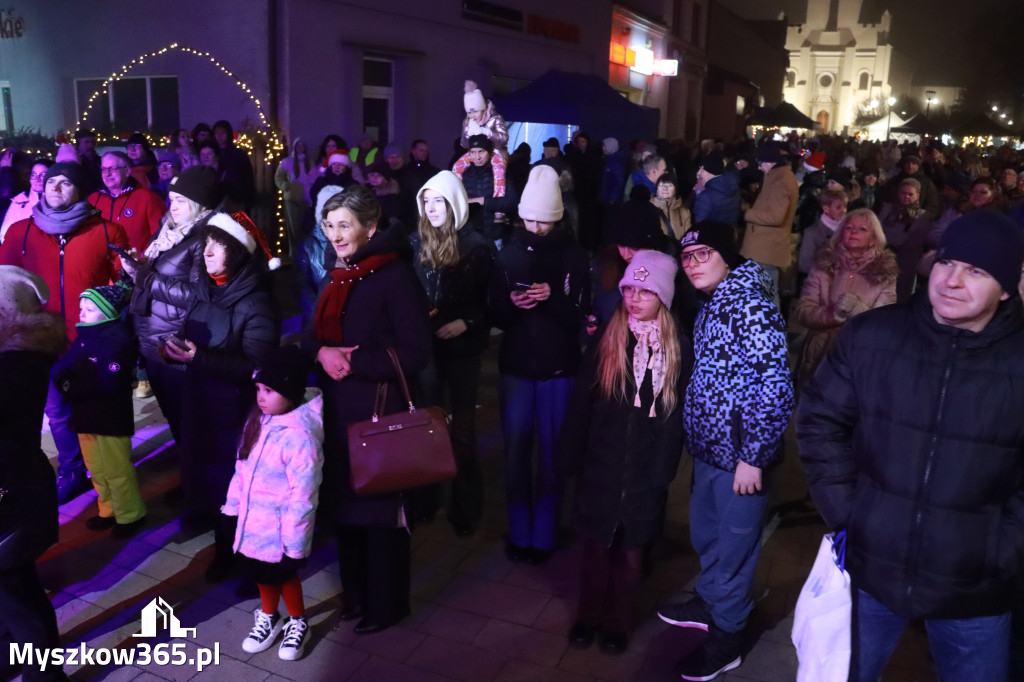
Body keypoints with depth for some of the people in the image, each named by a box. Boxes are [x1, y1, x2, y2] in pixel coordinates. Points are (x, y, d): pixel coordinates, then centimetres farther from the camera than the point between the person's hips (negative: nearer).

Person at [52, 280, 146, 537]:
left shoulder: (117, 341, -18)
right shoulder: (84, 337, 9)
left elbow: (108, 383, -26)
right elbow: (61, 369, 5)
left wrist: (74, 388, -17)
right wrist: (64, 382, -16)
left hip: (110, 417, -9)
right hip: (85, 414, 9)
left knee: (117, 470, 2)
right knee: (96, 469, 19)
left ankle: (130, 515, 17)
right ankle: (109, 511, 34)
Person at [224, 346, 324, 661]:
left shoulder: (299, 436, -30)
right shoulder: (260, 419, -3)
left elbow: (303, 497, -26)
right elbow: (243, 466, 8)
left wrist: (294, 545, -21)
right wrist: (234, 503, 14)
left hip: (280, 529, -7)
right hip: (255, 522, 7)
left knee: (281, 575, 14)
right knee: (263, 574, 24)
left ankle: (298, 623, 40)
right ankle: (268, 618, 49)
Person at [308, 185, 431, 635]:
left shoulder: (396, 275, -14)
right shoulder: (335, 275, 9)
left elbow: (415, 354, -18)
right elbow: (317, 335, 14)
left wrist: (354, 363, -19)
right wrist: (321, 353, -9)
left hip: (379, 411, -7)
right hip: (337, 410, 7)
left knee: (381, 510, 6)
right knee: (343, 503, 16)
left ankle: (386, 603, 25)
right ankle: (356, 592, 35)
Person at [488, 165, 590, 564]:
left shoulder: (573, 257, -3)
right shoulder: (509, 254, 3)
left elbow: (580, 317, -5)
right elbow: (496, 316, 4)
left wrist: (553, 298, -22)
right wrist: (511, 304, -17)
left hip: (558, 367, -2)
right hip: (516, 366, 2)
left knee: (551, 452, 5)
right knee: (516, 450, 6)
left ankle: (544, 535, 18)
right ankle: (519, 532, 20)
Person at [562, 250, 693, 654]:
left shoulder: (679, 349, -5)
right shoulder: (606, 340, -3)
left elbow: (678, 413, -3)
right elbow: (581, 400, -2)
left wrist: (663, 468, -6)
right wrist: (573, 455, -4)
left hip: (645, 469, 0)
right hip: (600, 464, 1)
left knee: (630, 549, 13)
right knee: (596, 544, 12)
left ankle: (618, 623, 31)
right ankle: (588, 616, 32)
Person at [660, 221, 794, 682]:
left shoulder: (749, 304, -19)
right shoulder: (709, 306, 10)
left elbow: (776, 383, -24)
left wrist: (754, 456, -22)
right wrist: (694, 439, 16)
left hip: (740, 454, -8)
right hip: (708, 447, 9)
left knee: (734, 546, 8)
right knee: (704, 534, 24)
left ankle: (726, 636, 27)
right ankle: (710, 601, 47)